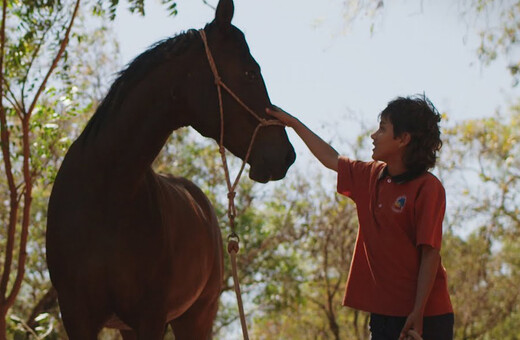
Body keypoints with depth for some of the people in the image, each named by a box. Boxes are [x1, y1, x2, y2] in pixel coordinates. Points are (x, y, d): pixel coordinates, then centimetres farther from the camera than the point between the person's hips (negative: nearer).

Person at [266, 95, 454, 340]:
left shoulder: (428, 188, -11)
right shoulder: (370, 177, 11)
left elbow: (430, 254, -16)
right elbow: (332, 159, 29)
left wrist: (418, 313, -21)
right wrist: (293, 124, 36)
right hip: (383, 313, 8)